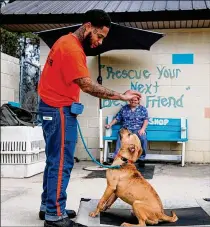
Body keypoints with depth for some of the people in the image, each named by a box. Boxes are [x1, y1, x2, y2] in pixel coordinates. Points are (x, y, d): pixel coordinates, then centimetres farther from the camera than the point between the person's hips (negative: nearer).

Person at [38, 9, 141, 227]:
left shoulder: (67, 41, 14)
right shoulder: (72, 48, -18)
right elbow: (88, 86, -24)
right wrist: (121, 96, -21)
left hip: (53, 107, 10)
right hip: (59, 110, -10)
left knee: (54, 160, 14)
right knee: (61, 162, -7)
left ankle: (48, 206, 23)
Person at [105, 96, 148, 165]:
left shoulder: (143, 109, 13)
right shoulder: (124, 108, 16)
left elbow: (146, 120, 4)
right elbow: (117, 118, 14)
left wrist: (142, 129, -13)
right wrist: (110, 124, -1)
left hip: (138, 129, 0)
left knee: (143, 138, -34)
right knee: (120, 137, -34)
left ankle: (141, 159, -19)